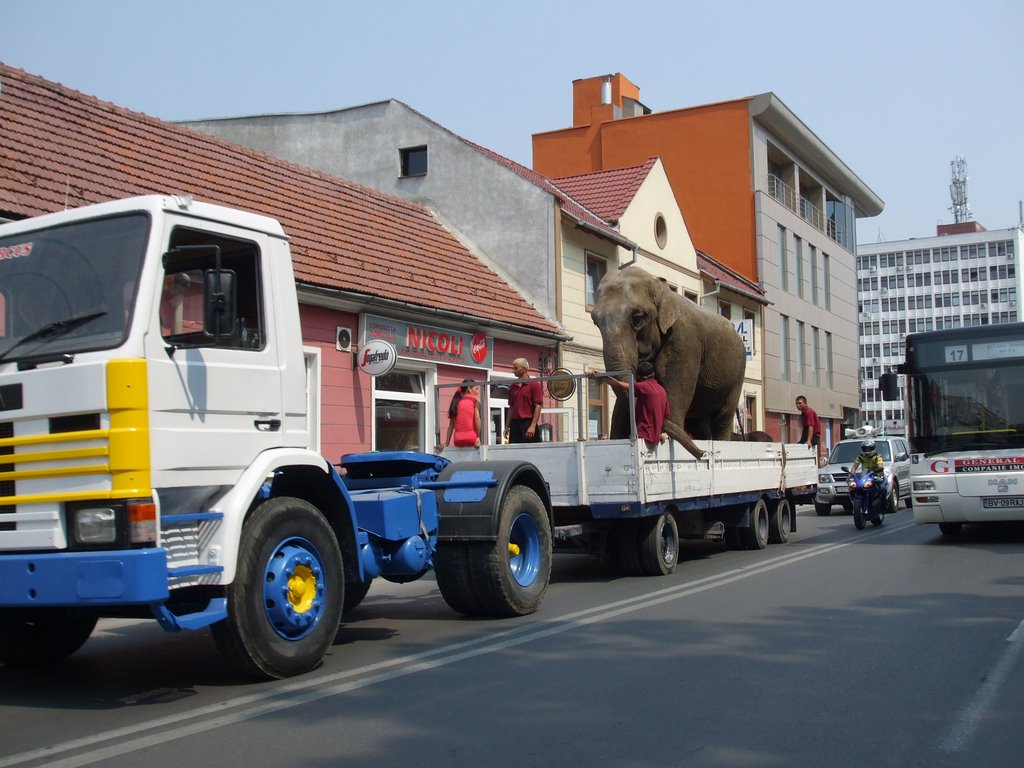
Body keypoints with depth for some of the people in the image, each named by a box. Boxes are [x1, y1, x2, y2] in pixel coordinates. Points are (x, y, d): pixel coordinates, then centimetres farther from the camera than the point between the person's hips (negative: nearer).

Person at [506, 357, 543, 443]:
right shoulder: (513, 387, 15)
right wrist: (507, 426, 12)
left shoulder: (534, 384, -3)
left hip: (528, 423, -6)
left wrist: (532, 426, -17)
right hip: (515, 424, 6)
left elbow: (538, 406, -9)